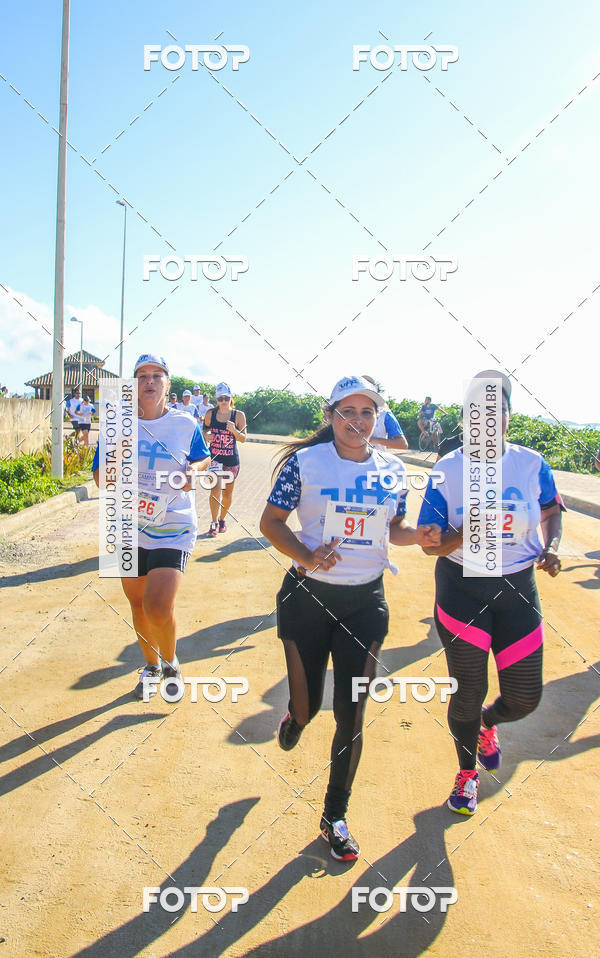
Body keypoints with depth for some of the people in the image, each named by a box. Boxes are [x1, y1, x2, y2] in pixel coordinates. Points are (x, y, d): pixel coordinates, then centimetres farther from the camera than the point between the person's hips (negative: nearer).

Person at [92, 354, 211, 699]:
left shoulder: (186, 424, -3)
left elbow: (203, 458, 15)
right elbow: (101, 477, 3)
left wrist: (193, 470, -7)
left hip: (173, 528, -3)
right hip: (129, 528, 3)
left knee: (158, 608, -18)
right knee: (138, 603, 15)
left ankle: (171, 661, 13)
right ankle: (152, 665, 41)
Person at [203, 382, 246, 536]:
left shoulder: (238, 415, -5)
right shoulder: (210, 414, -1)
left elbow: (243, 439, -4)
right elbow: (205, 430, 14)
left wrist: (234, 430, -23)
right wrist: (206, 435, -9)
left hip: (231, 460, 0)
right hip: (214, 457, 0)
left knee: (228, 492, 10)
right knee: (216, 489, -14)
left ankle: (222, 519, 33)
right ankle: (214, 523, -2)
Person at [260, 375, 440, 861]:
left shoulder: (393, 470, 3)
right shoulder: (304, 462, -7)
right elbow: (271, 521, -4)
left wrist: (418, 535, -8)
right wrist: (306, 556, -21)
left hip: (366, 602, 2)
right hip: (307, 597, -2)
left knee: (351, 714, 3)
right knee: (308, 706, 8)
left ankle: (335, 816, 24)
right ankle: (295, 717, 49)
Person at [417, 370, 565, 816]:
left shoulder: (532, 464, -5)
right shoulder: (448, 469, -10)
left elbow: (552, 511, 15)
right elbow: (430, 544, -9)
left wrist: (551, 546, -3)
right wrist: (465, 534, -28)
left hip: (518, 590, 2)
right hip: (462, 589, -2)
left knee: (525, 698, 5)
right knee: (469, 691, 7)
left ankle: (488, 723, 43)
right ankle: (467, 772, 36)